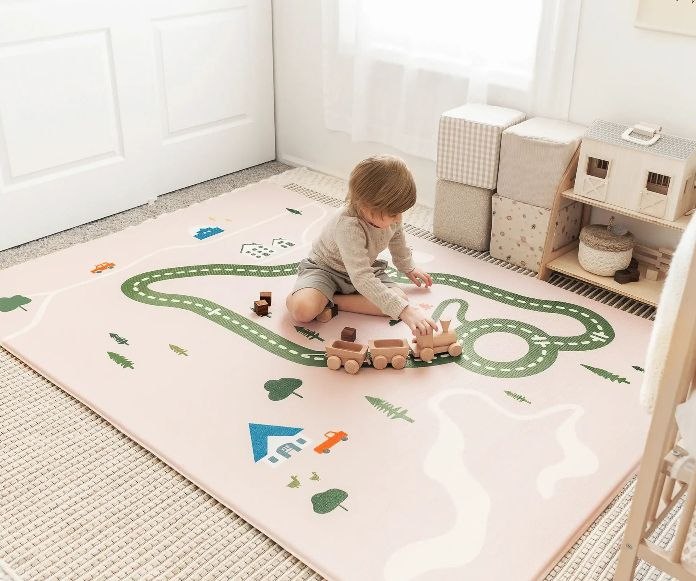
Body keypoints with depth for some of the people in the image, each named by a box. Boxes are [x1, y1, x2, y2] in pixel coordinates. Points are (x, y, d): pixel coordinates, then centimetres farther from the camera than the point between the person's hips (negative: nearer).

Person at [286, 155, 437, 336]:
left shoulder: (390, 216, -17)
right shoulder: (348, 226, -40)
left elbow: (397, 239, 11)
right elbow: (362, 279, -48)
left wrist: (408, 267, 27)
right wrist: (404, 310, -53)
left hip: (365, 268, 8)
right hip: (324, 268, -8)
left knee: (400, 299, -18)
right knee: (303, 311, -35)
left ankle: (331, 300, -11)